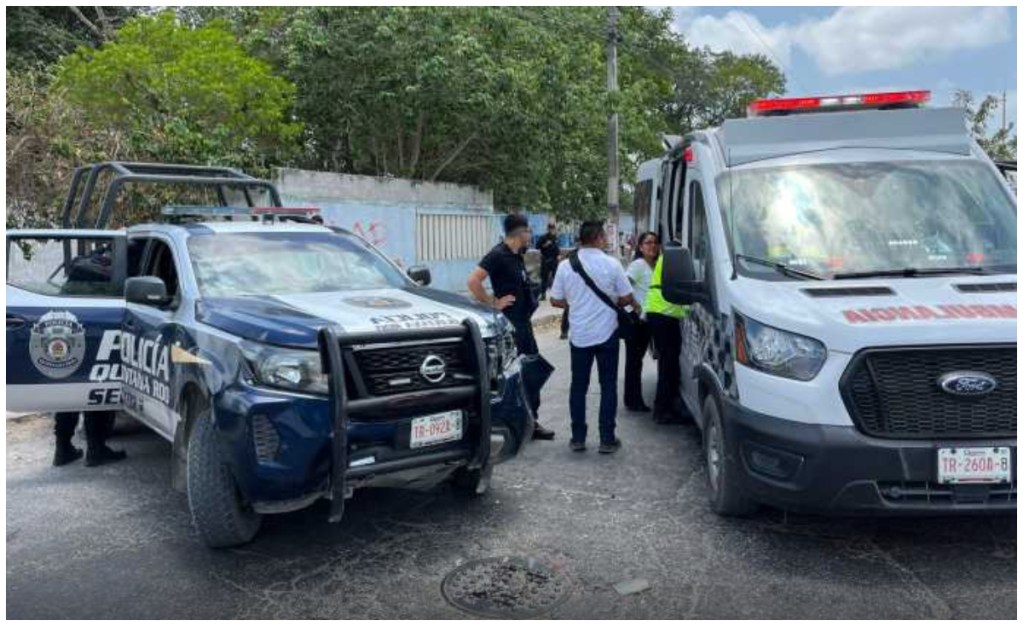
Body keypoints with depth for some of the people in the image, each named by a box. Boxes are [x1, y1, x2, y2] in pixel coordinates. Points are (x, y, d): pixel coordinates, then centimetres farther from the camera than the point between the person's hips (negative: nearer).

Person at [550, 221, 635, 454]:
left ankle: (578, 438, 15)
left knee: (578, 386, 11)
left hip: (578, 335, 2)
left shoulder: (565, 265, -3)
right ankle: (607, 439, 9)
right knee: (608, 386, 7)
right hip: (607, 333, -2)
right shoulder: (611, 264, -9)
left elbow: (555, 300, 3)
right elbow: (626, 298, -4)